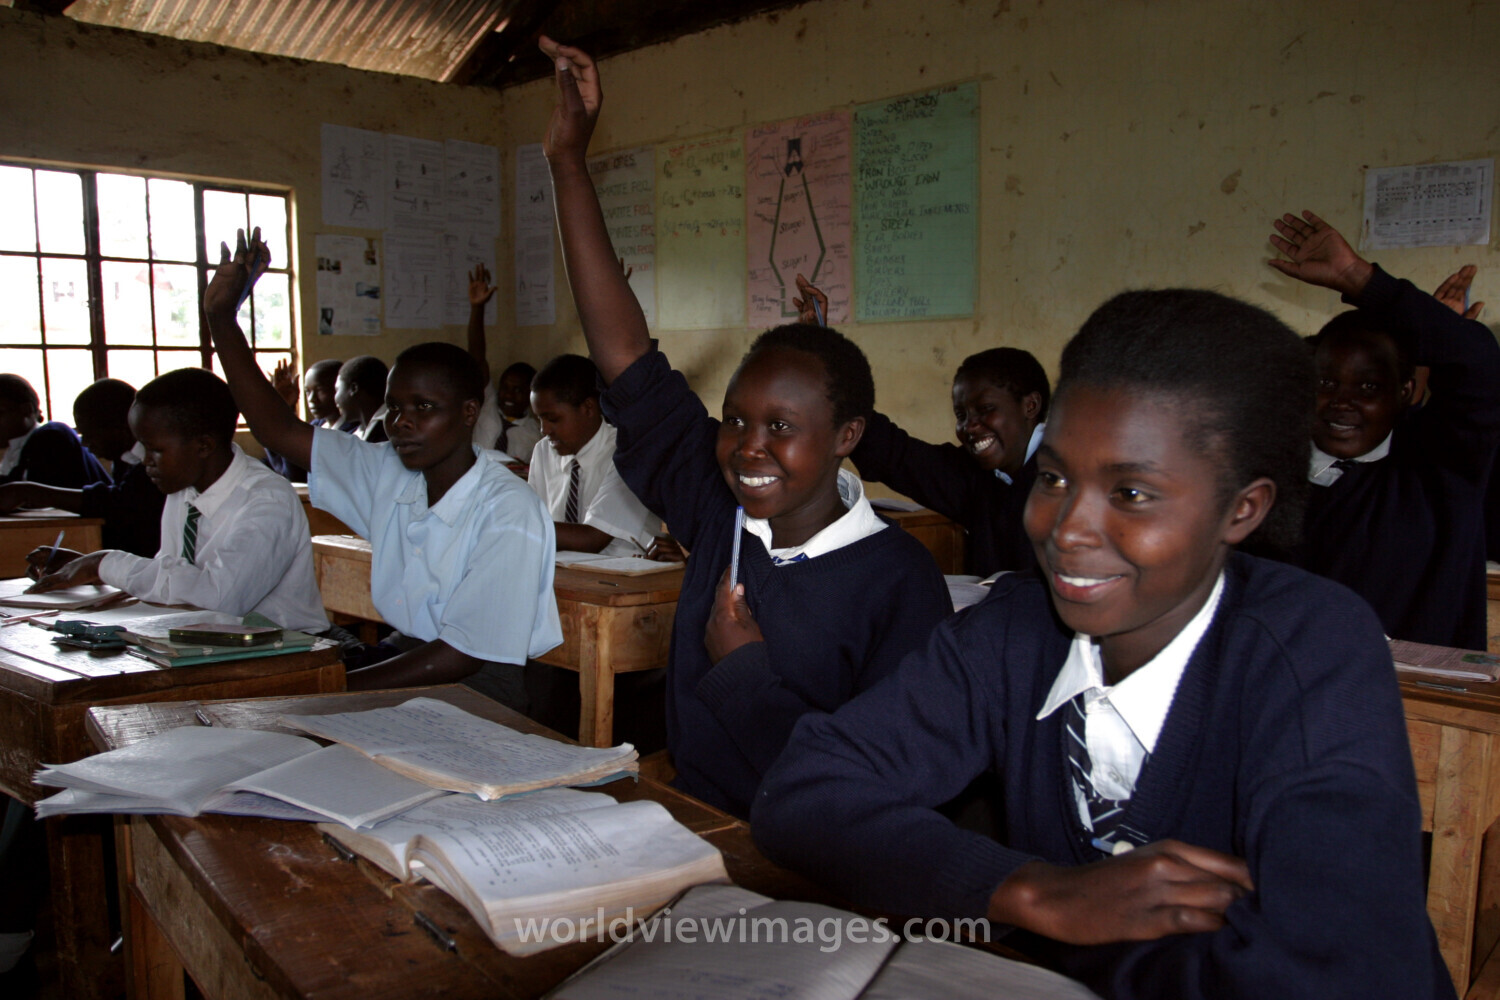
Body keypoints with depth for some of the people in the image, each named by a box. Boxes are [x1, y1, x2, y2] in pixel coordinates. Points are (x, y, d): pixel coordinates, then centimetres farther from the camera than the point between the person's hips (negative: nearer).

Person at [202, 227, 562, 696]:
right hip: (403, 659, 7)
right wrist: (221, 316, 3)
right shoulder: (388, 474, 2)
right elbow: (279, 430, 8)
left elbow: (461, 657, -19)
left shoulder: (509, 510, -19)